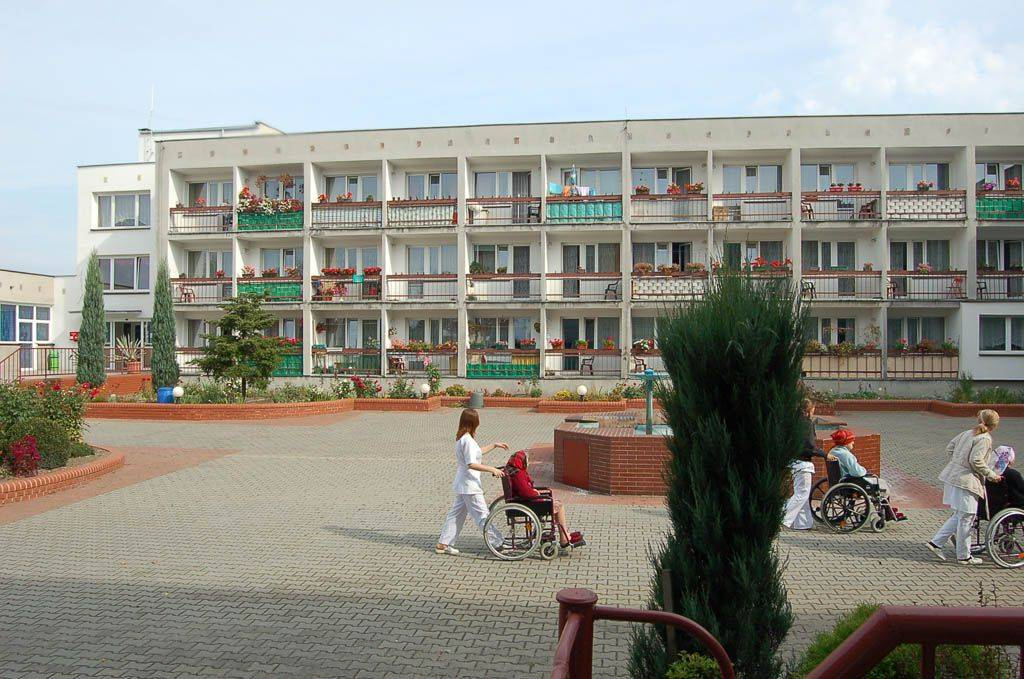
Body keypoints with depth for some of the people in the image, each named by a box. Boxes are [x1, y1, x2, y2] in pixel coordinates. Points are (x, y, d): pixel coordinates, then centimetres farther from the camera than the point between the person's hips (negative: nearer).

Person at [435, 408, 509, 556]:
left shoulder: (461, 438, 10)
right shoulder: (468, 440, -20)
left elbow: (477, 452, 25)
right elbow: (471, 464, -26)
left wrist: (495, 445, 25)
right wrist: (492, 469, -26)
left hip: (462, 484, 10)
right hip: (470, 484, -10)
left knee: (456, 513, 14)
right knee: (482, 515, -2)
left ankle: (443, 544, 17)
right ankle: (497, 543, 5)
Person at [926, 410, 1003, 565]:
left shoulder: (966, 434, 13)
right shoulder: (985, 439, -12)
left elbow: (949, 448, 16)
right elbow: (976, 460, -20)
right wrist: (991, 475, -9)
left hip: (951, 477, 9)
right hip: (966, 482, -9)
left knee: (958, 516, 18)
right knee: (966, 519, 3)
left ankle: (936, 543, 14)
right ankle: (964, 557, 13)